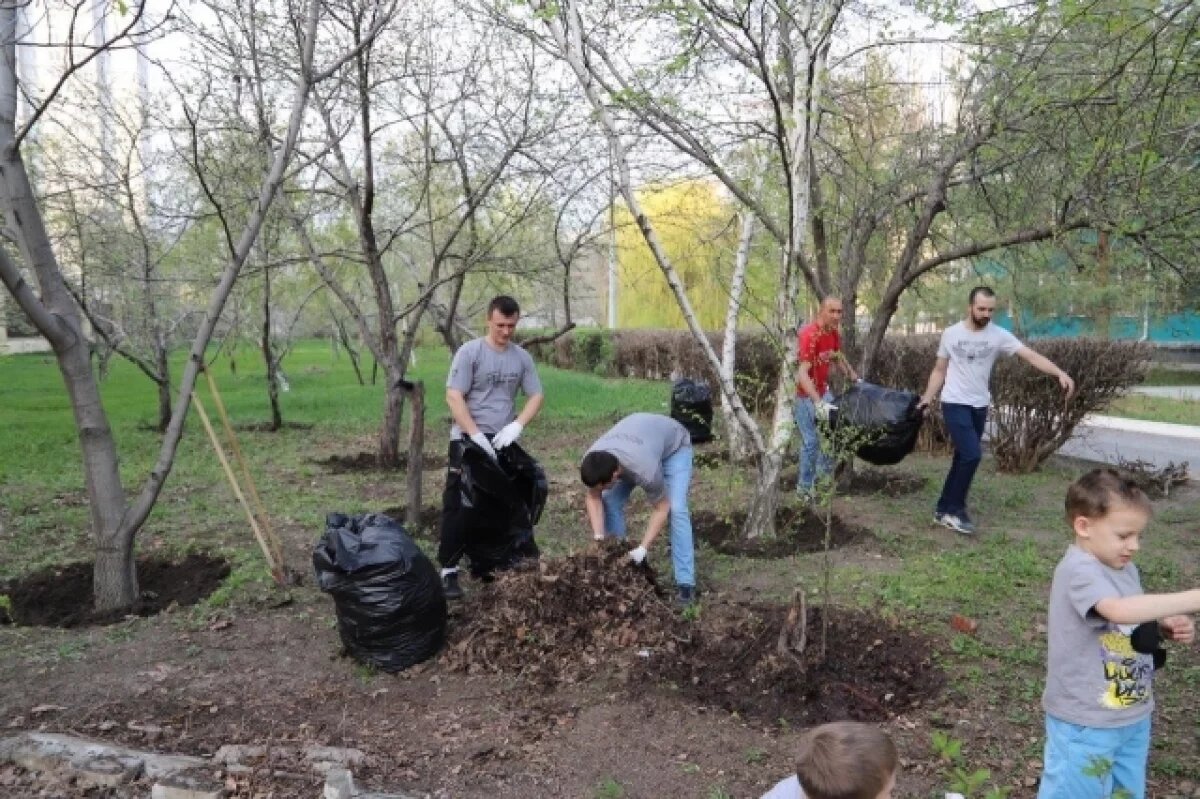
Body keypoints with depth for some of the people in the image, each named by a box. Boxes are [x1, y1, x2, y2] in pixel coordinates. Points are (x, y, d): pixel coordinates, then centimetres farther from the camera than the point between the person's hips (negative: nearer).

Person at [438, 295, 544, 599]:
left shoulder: (522, 357, 5)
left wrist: (516, 426, -10)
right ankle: (449, 569, 5)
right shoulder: (470, 352, -7)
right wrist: (476, 434, -19)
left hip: (503, 442, 4)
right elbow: (454, 397, -11)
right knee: (460, 507, -3)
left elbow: (536, 396, 8)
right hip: (468, 441, -4)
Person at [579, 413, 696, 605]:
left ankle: (685, 582, -16)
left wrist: (643, 548, -30)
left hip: (674, 445, -5)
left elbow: (662, 508, -27)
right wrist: (598, 537, -23)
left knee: (675, 509, -22)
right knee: (610, 501, -10)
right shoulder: (590, 462, -31)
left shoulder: (645, 470, -44)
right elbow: (593, 498, -14)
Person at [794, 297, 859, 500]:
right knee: (811, 441, -6)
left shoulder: (834, 333, -1)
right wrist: (818, 403, -43)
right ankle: (805, 487, 8)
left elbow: (839, 358, 20)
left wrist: (856, 380, 21)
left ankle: (822, 471, 25)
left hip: (822, 390, 8)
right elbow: (802, 373, -35)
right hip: (803, 393, -8)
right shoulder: (809, 335, -28)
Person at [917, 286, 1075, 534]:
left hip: (979, 407, 3)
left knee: (963, 458, 8)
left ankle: (943, 510, 20)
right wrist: (926, 399, -1)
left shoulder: (999, 335, -4)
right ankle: (955, 510, -2)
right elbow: (939, 370, 6)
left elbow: (1031, 356, -14)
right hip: (955, 404, -3)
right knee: (972, 455, -16)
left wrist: (1060, 373, -28)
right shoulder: (951, 333, -3)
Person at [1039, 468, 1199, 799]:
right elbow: (1119, 611, -39)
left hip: (1133, 715, 9)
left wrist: (1166, 627, -3)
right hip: (1085, 722, -9)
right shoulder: (1079, 570, -23)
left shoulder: (1125, 569, 5)